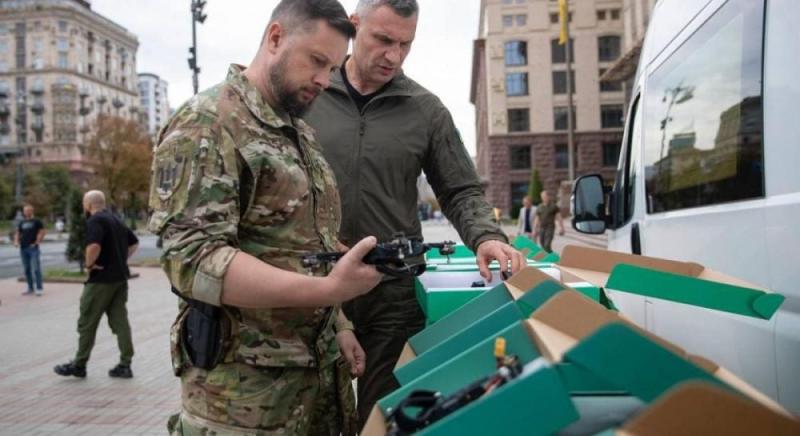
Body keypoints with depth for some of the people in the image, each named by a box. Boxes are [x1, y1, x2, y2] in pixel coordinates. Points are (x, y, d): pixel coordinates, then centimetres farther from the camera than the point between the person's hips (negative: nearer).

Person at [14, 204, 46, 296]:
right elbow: (18, 233, 21)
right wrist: (16, 241, 3)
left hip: (33, 248, -6)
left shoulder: (36, 221, 1)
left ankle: (39, 288, -7)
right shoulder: (21, 223, 16)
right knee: (27, 269, 9)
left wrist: (37, 242, -9)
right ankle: (30, 289, 17)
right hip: (23, 248, 6)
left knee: (36, 269, -9)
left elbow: (42, 232, -4)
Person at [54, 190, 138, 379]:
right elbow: (134, 242, 24)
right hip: (120, 278, 8)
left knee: (87, 323, 4)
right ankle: (125, 365, 8)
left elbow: (94, 246, -30)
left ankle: (79, 365, 14)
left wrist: (89, 264, -14)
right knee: (120, 321, 8)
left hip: (101, 279, -8)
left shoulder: (95, 221, -13)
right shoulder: (116, 220, 14)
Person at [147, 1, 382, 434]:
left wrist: (337, 325, 12)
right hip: (245, 385, -7)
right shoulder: (205, 125, -13)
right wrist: (328, 289, -31)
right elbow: (193, 259, -23)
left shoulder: (301, 134, 13)